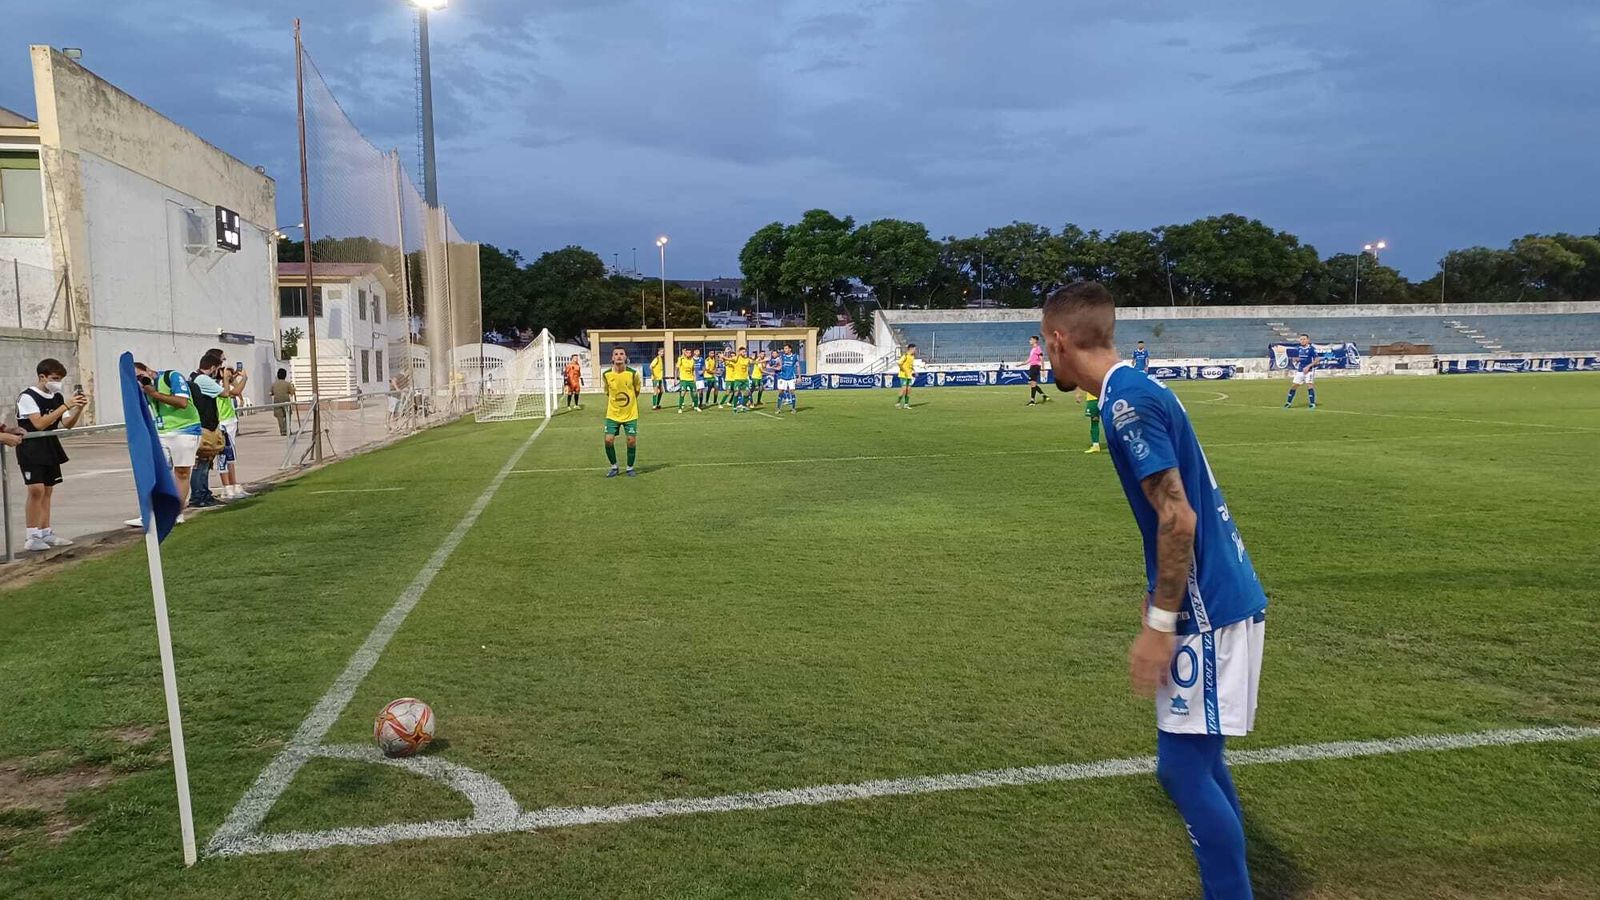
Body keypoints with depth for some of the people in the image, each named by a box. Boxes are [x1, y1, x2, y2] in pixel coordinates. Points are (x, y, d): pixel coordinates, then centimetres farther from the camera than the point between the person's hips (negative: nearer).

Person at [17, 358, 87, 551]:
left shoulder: (58, 397, 7)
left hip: (50, 447, 7)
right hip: (31, 447, -7)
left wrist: (79, 409, -12)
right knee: (36, 489, -15)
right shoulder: (27, 397, -12)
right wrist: (65, 406, -24)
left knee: (47, 491, 9)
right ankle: (32, 537, -12)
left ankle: (45, 533, 17)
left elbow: (67, 425, 5)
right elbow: (39, 424, -22)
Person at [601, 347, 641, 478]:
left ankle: (630, 468, 20)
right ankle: (614, 467, 16)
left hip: (630, 414, -1)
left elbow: (638, 390, 6)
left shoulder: (633, 374, -12)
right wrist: (609, 407, 13)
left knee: (631, 441, 0)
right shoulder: (607, 374, -6)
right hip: (612, 414, 1)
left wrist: (629, 401, 8)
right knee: (608, 440, -5)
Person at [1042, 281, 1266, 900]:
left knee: (1186, 769, -2)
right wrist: (1160, 605, 24)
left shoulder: (1128, 401, -18)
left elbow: (1178, 519, -21)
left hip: (1208, 611, -10)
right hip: (1215, 599, 10)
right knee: (1193, 759, 17)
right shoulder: (1138, 391, 11)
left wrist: (1159, 624, -18)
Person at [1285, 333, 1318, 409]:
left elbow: (1317, 360, -10)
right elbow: (1294, 359, 20)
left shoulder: (1312, 349, -7)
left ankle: (1313, 404, -8)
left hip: (1309, 371, -6)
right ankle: (1289, 402, 17)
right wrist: (1295, 359, -5)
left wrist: (1308, 366, -18)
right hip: (1299, 371, 6)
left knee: (1310, 386, -13)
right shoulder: (1298, 349, 10)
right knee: (1293, 386, 6)